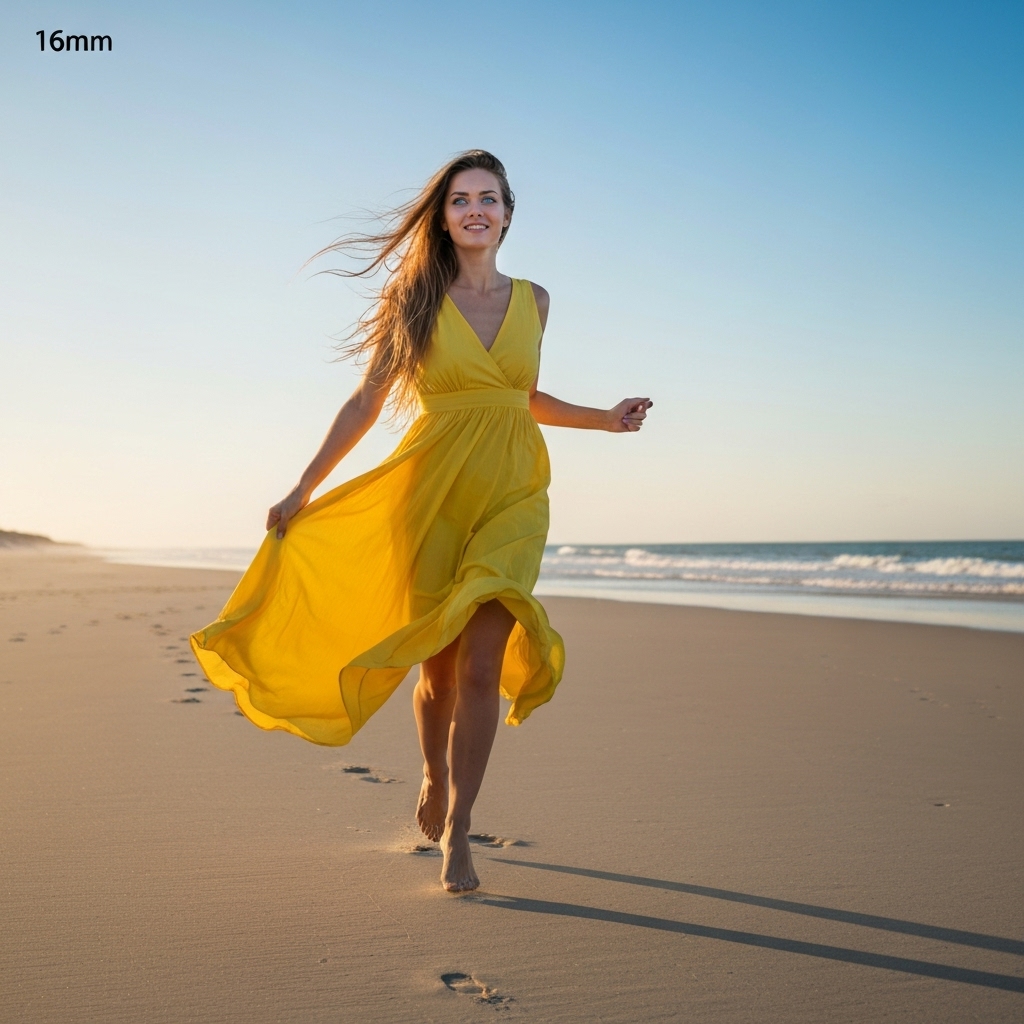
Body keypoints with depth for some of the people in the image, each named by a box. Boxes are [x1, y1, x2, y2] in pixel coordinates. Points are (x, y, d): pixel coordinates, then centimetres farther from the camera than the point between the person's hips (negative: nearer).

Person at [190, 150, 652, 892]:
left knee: (481, 664, -12)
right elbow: (366, 404, 3)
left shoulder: (533, 301, 9)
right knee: (437, 664, 8)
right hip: (432, 491, -1)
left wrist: (605, 419, 13)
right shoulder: (416, 300, 1)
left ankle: (456, 832, -2)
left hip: (510, 495, 1)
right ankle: (435, 781, 37)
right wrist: (303, 490, 0)